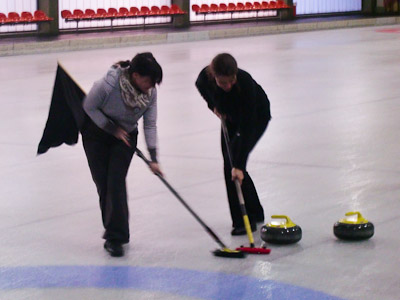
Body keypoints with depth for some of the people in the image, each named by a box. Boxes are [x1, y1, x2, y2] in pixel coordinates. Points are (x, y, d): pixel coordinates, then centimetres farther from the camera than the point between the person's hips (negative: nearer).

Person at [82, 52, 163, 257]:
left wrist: (153, 159, -15)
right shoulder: (108, 84, -33)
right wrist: (113, 129, -18)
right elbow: (89, 106, -16)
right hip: (97, 134, -2)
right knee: (103, 184, -1)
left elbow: (150, 125, -11)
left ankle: (115, 237, -12)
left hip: (125, 135, 2)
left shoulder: (150, 92, -20)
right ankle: (114, 233, 13)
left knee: (116, 182, -13)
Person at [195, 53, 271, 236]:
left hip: (256, 116, -5)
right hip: (230, 116, 5)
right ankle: (254, 213, 18)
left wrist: (238, 165, -41)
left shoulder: (245, 83, -42)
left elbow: (246, 129, -40)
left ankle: (244, 221, -8)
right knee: (229, 164, 2)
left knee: (233, 164, -17)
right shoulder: (205, 77, -30)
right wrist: (213, 106, -10)